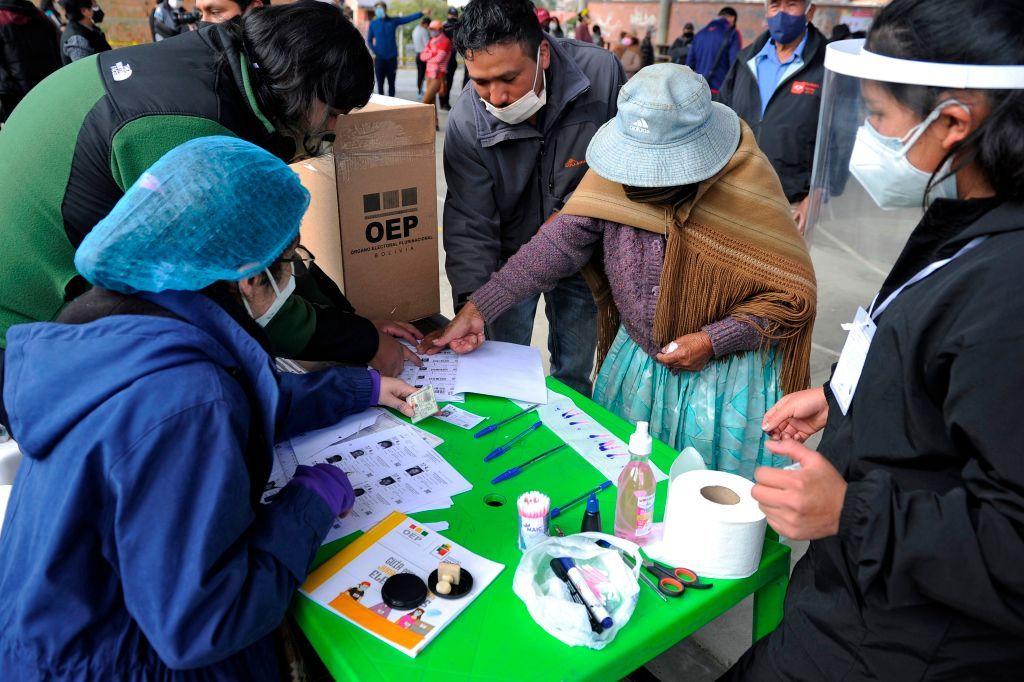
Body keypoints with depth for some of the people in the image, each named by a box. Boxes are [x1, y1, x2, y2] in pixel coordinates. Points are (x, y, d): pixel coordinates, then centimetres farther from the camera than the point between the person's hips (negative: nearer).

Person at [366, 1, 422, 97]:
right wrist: (374, 52, -6)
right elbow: (369, 40, 8)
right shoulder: (373, 23, 4)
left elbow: (409, 18, 2)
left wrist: (421, 13, -6)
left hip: (392, 57, 1)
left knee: (391, 83, 6)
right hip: (379, 57, -1)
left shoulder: (394, 21, 5)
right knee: (380, 83, 0)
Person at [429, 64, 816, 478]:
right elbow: (562, 239, -17)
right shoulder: (619, 170, -11)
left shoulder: (748, 190, -21)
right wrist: (478, 309, -24)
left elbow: (795, 293, -14)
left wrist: (714, 342, -22)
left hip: (723, 374, -3)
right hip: (636, 360, 4)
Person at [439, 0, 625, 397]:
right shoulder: (466, 125, -24)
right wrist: (470, 304, -34)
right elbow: (470, 229, -22)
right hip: (510, 256, -1)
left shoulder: (601, 73, -22)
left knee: (574, 374, 17)